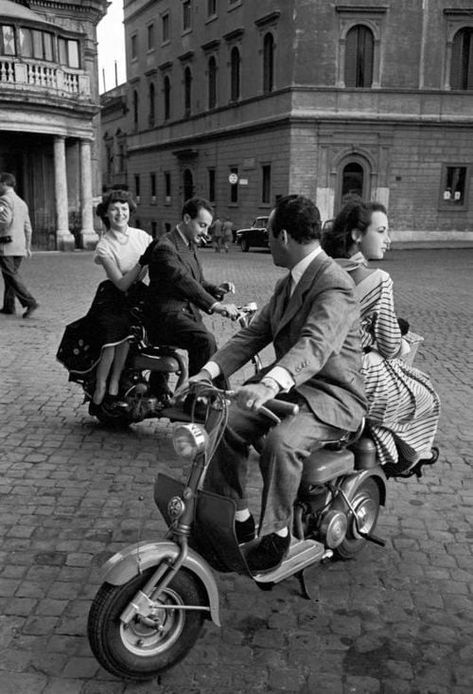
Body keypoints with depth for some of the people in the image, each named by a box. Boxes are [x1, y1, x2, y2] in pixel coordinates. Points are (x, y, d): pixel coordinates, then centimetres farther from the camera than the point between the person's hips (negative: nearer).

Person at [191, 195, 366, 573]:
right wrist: (209, 372, -6)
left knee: (281, 443, -33)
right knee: (227, 425, -8)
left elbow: (315, 345, -36)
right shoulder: (288, 283, 13)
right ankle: (237, 519, 5)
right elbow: (253, 334, 8)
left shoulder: (334, 286, -19)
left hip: (331, 395, -9)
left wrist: (269, 384, -53)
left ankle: (277, 533, -11)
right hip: (287, 385, 9)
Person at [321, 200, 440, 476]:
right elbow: (389, 346, -16)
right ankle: (410, 456, 43)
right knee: (425, 397, 23)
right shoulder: (379, 280, -20)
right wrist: (403, 346, 8)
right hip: (362, 380, -7)